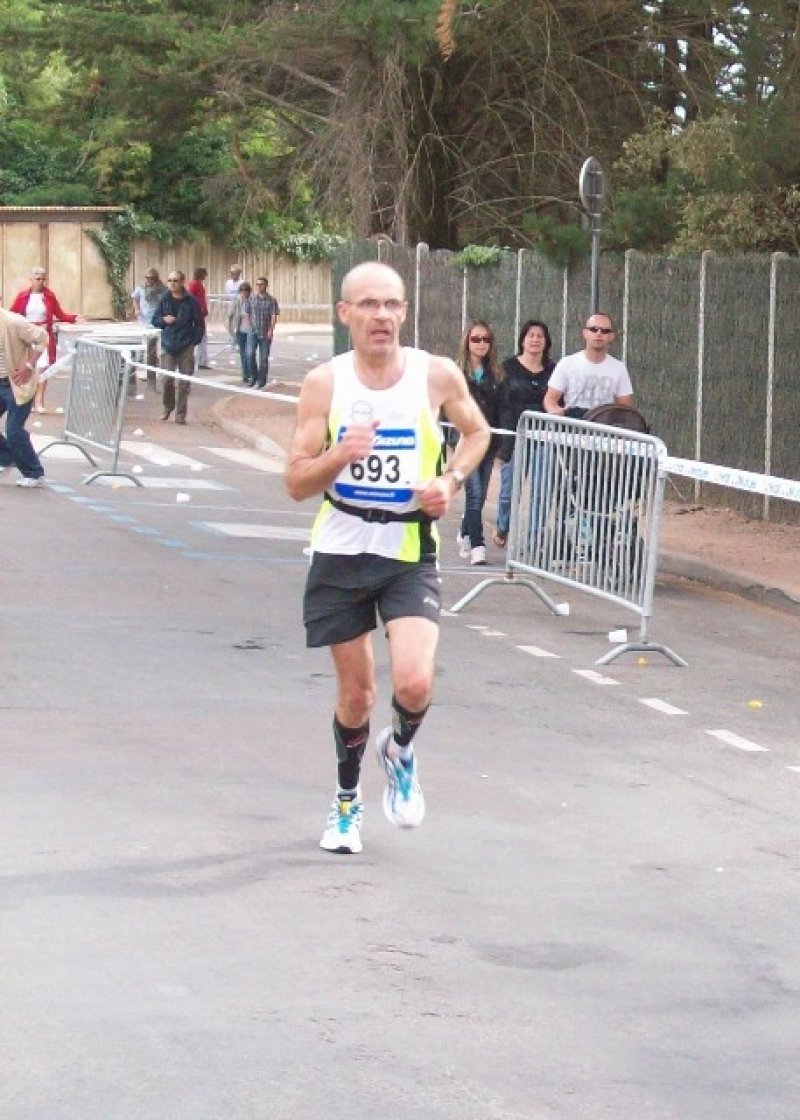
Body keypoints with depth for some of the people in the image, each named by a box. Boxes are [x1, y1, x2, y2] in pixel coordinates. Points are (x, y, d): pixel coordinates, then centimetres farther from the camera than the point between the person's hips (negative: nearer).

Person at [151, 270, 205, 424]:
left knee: (184, 383, 0)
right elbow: (155, 320, 13)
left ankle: (180, 414, 8)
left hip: (186, 348, -1)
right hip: (168, 347, 1)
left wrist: (194, 341, -4)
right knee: (167, 380, -6)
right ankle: (168, 408, 16)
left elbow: (199, 324, 5)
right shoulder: (164, 300, 5)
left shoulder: (191, 301, 0)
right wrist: (164, 320, -8)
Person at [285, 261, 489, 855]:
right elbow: (297, 483, -7)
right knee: (356, 693, 10)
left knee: (414, 683, -18)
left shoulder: (437, 375, -6)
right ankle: (347, 800, 36)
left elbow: (477, 432, 14)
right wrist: (340, 455, -26)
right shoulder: (325, 383, -6)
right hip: (342, 549, 1)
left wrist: (452, 481, -5)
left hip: (411, 551, 0)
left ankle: (400, 750, 17)